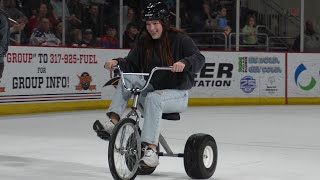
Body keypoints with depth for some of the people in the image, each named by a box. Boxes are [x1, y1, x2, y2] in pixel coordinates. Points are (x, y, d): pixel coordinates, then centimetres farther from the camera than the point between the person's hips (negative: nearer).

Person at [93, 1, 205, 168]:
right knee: (126, 78, -18)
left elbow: (199, 59, -20)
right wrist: (117, 62, -18)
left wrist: (184, 63, -41)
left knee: (153, 98, -37)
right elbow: (131, 64, 4)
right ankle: (113, 122, -27)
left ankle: (151, 150, -41)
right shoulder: (144, 43, 7)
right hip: (151, 88, 5)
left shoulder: (180, 40, -7)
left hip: (177, 93, -5)